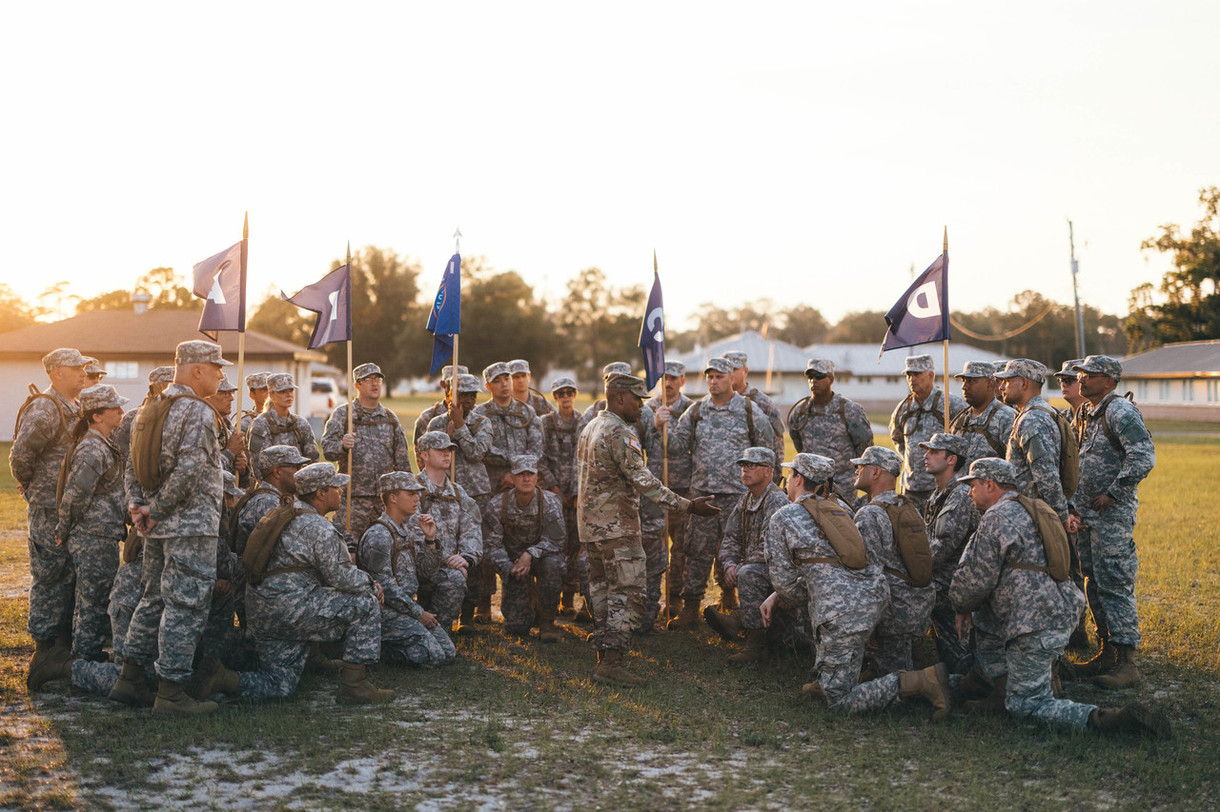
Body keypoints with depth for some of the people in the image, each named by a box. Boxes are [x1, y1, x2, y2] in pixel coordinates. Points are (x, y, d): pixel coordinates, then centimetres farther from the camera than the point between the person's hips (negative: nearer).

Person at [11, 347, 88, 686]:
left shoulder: (76, 409, 15)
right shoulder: (44, 409, -14)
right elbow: (20, 456, -17)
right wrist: (32, 488, -2)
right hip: (49, 509, -9)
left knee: (71, 576, 14)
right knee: (50, 576, -4)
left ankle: (67, 640, 23)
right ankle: (44, 649, 3)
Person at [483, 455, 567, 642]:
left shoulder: (551, 502, -14)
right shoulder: (497, 505, -12)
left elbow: (554, 541, -17)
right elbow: (491, 546, -10)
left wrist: (530, 554, -34)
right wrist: (510, 567, -27)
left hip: (542, 557, 0)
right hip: (512, 560, 0)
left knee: (552, 564, -39)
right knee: (518, 627, -13)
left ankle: (547, 621, -17)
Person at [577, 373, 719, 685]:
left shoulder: (590, 429, 15)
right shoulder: (621, 434, -16)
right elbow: (643, 481, -23)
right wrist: (687, 505, -24)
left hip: (591, 524, 10)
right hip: (617, 526, -10)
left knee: (602, 590, 14)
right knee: (628, 593, -7)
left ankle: (603, 657, 17)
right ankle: (611, 662, -11)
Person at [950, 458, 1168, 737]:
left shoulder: (997, 517, -11)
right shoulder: (1028, 510, 20)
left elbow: (978, 578, -10)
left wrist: (961, 605, 12)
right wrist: (969, 609, 25)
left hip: (1036, 626, -10)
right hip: (1062, 612, 10)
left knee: (1026, 705, -2)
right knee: (978, 616, 27)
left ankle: (1109, 720, -17)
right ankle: (1005, 687, 21)